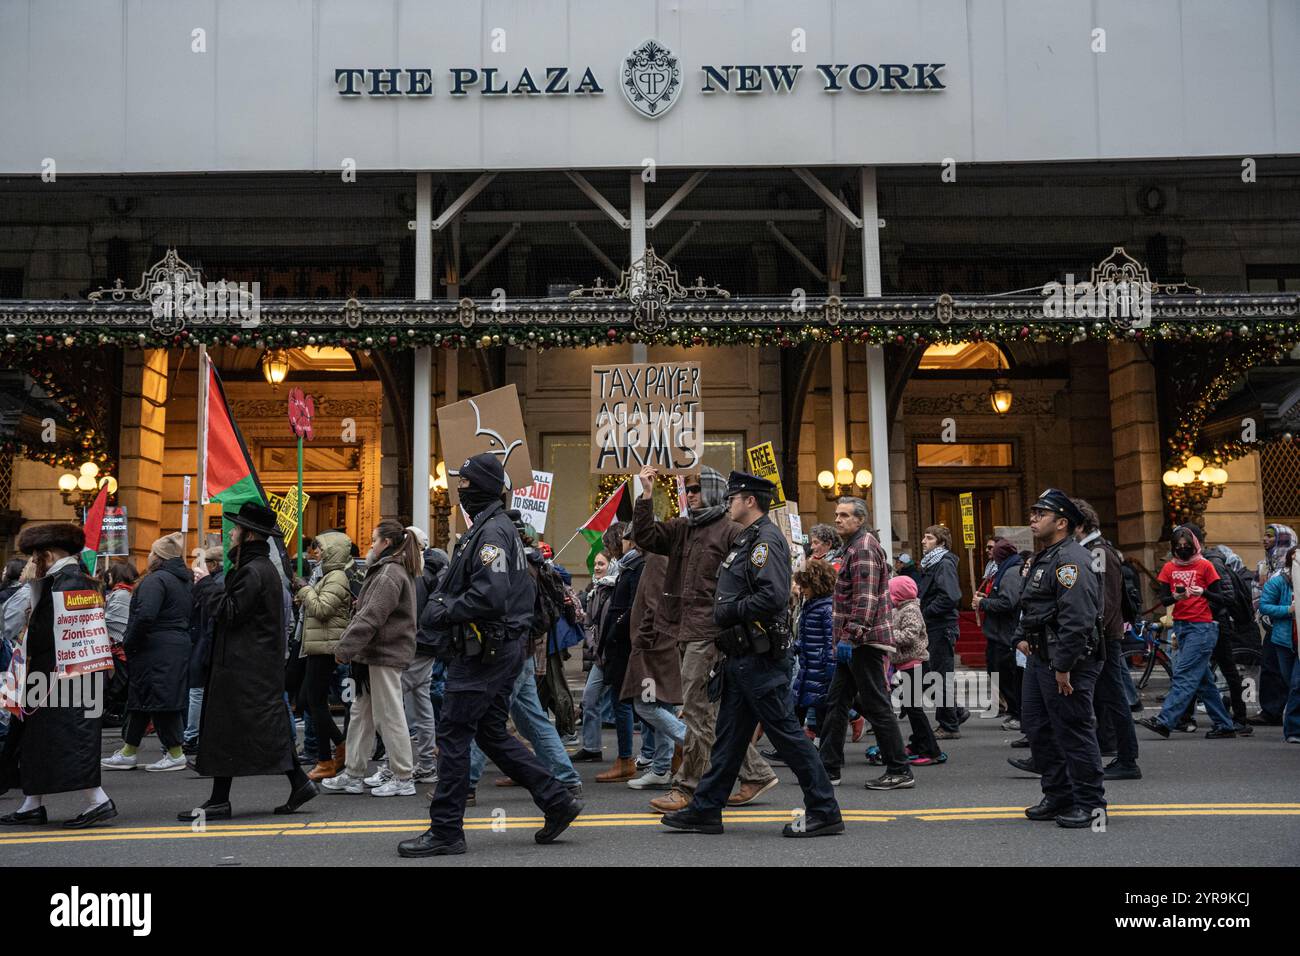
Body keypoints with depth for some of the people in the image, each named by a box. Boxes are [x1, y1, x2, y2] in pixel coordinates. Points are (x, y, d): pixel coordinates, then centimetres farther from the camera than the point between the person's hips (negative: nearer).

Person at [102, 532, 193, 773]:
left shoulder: (156, 580, -14)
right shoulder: (185, 580, 14)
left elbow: (145, 616, -26)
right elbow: (190, 615, 17)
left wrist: (129, 643, -13)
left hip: (157, 651, -10)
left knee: (159, 698, -3)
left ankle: (175, 754, 2)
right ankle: (128, 753, 22)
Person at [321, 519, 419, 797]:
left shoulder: (390, 574, -16)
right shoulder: (393, 570, 17)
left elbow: (371, 618, -22)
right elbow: (364, 613, 22)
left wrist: (344, 648, -19)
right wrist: (347, 644, 16)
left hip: (385, 655, -10)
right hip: (376, 654, 10)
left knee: (389, 716, -3)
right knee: (361, 714, 13)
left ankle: (403, 778, 5)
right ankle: (353, 774, 20)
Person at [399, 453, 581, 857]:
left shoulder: (492, 531, -16)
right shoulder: (498, 527, 17)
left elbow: (490, 595, -27)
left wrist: (445, 612, -14)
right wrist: (443, 600, 11)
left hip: (483, 652, -11)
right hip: (500, 648, 11)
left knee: (453, 735, -4)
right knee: (492, 733, 16)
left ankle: (445, 831, 4)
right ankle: (556, 802, 19)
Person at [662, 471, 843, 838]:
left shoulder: (766, 540, -15)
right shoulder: (747, 539, 17)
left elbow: (773, 597, -28)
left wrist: (729, 611, -18)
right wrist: (726, 612, 9)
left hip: (759, 659, -11)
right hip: (742, 656, 11)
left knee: (786, 732, -4)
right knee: (728, 736, 13)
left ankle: (825, 812, 4)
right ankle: (705, 810, 21)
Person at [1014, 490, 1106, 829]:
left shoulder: (1071, 560, -17)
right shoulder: (1043, 559, 17)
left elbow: (1077, 619, -25)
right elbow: (1030, 607, 29)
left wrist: (1064, 667, -24)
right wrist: (1022, 637, 12)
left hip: (1067, 661, -11)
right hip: (1039, 659, 11)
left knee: (1074, 731, -4)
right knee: (1037, 726, 15)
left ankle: (1090, 804, 6)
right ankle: (1058, 797, 25)